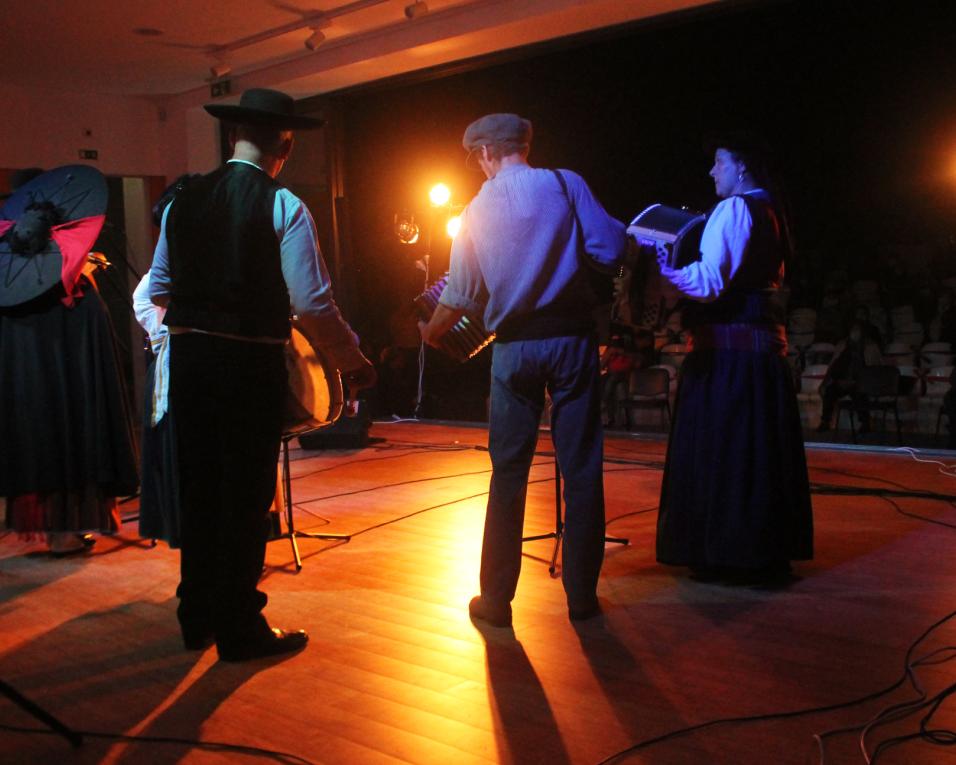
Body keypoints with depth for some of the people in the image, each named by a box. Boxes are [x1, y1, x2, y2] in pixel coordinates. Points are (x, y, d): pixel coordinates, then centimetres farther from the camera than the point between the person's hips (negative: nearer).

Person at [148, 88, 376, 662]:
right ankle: (240, 630, 14)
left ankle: (198, 618, 28)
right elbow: (313, 304, -14)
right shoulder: (283, 207, -10)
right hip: (251, 364, -5)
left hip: (189, 357, 5)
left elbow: (158, 289, 13)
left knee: (200, 489, 15)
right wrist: (355, 363, -2)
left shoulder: (184, 202, 6)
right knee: (247, 496, 5)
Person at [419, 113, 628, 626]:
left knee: (508, 473, 8)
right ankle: (581, 594, 12)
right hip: (571, 338, -1)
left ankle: (496, 598, 14)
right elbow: (611, 250, -8)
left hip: (513, 348, 2)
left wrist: (431, 332, 27)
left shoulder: (476, 210, 5)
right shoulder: (564, 184, -2)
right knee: (580, 468, 6)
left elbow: (461, 296, 9)